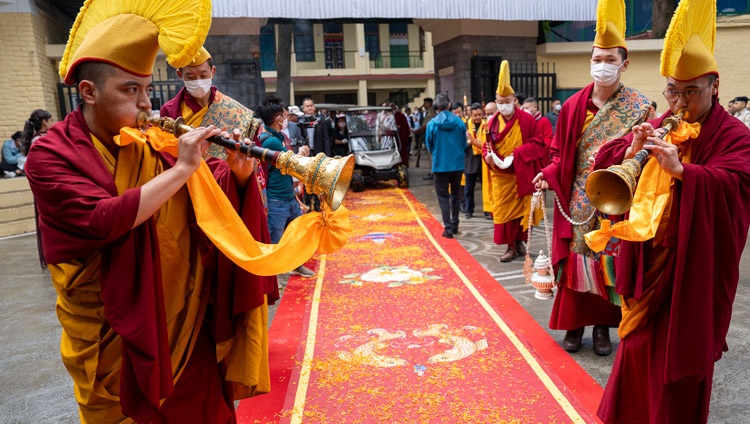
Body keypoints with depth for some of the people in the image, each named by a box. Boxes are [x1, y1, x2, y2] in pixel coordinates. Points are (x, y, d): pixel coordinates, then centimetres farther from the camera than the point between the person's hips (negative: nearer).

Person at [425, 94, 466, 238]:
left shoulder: (432, 124, -10)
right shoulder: (459, 122, -4)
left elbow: (429, 146, 1)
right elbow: (464, 143, 6)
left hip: (440, 165, -3)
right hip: (457, 164, 3)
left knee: (443, 197, 5)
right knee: (455, 195, 17)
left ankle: (448, 228, -1)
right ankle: (455, 225, 24)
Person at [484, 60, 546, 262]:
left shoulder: (527, 120, -6)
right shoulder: (492, 122, 2)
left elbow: (538, 144, -6)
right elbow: (487, 146, 11)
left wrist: (516, 154, -19)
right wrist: (488, 155, -12)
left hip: (522, 174, -2)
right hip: (501, 175, 3)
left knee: (520, 209, 5)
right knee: (503, 210, 4)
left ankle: (519, 241, 21)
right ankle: (512, 246, 15)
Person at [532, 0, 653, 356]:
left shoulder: (639, 108, -3)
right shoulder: (574, 105, 1)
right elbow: (561, 152, 4)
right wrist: (549, 175, -13)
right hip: (578, 200, 1)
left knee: (609, 262, 7)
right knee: (576, 260, 5)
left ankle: (602, 325, 23)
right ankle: (575, 323, 20)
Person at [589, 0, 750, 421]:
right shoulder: (658, 127, 10)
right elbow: (605, 162, 5)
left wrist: (680, 169, -36)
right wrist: (631, 151, -14)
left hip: (694, 268, -5)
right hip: (646, 263, 5)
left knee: (682, 354, 6)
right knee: (639, 345, 17)